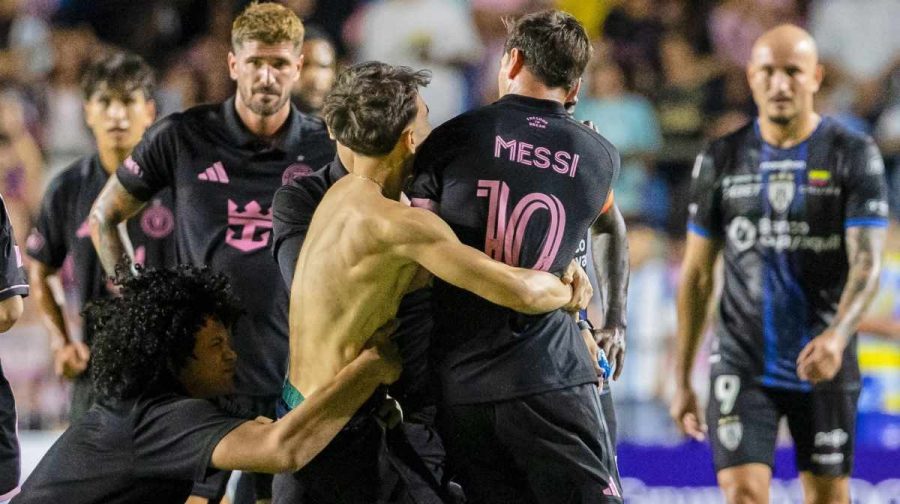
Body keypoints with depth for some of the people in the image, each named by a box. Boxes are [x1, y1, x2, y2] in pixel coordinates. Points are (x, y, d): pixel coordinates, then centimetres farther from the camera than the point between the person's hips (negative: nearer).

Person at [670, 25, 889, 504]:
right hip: (742, 365, 1)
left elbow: (867, 262, -14)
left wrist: (838, 334, -34)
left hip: (824, 368, -1)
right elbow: (696, 275, 8)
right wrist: (682, 380, 6)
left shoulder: (854, 155, -4)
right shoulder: (721, 160, 3)